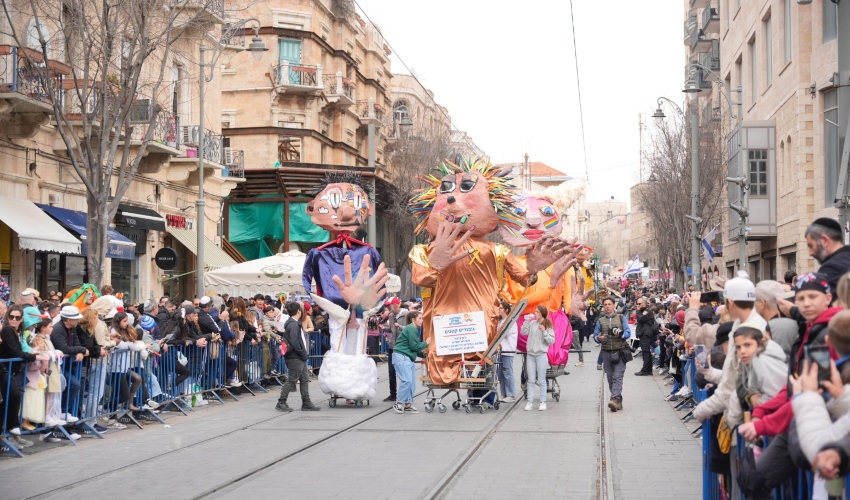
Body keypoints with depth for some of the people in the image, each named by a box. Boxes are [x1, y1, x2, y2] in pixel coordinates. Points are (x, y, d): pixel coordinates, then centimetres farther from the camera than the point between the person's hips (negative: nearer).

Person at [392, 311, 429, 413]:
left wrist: (423, 354, 10)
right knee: (407, 380, -18)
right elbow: (414, 346, -15)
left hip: (409, 358, 10)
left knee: (412, 382, 5)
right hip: (401, 357, -10)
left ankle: (408, 405, 9)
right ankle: (399, 403, -11)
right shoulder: (411, 329, -12)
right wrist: (426, 343, -3)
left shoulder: (414, 329, 20)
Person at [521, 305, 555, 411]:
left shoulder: (548, 325, -3)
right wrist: (526, 321, -5)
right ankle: (529, 402, 9)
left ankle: (543, 402, 9)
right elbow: (523, 333, -1)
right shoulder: (532, 323, 5)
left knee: (541, 380, 2)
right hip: (530, 354, 3)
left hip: (541, 355, -3)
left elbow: (551, 340, -6)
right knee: (530, 380, 6)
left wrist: (544, 332, -18)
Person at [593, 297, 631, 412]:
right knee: (610, 378, 4)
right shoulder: (600, 320, 12)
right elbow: (595, 335, 10)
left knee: (617, 376, -14)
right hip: (606, 352, 3)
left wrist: (620, 334, -20)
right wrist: (598, 338, -13)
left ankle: (616, 399, -24)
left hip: (619, 352, -3)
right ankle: (618, 402, 10)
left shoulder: (621, 318, 6)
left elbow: (628, 333, 1)